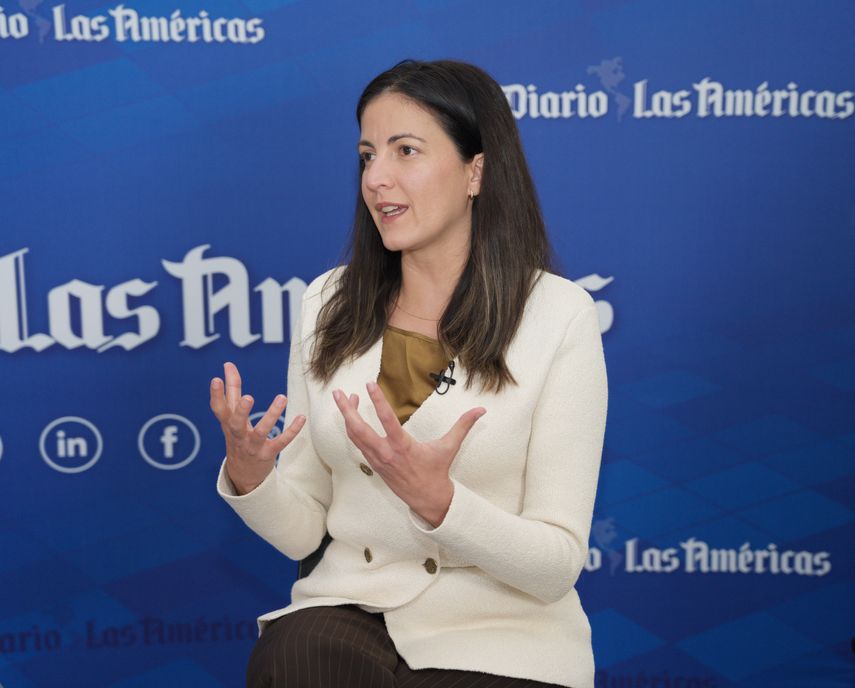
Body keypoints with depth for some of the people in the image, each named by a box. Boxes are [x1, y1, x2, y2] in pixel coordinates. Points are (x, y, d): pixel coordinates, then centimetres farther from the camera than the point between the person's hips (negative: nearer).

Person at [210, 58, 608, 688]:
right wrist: (248, 473, -15)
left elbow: (556, 567, -10)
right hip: (349, 609, 3)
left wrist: (435, 500, -26)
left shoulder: (559, 316, -9)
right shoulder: (329, 304, 4)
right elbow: (302, 534, 6)